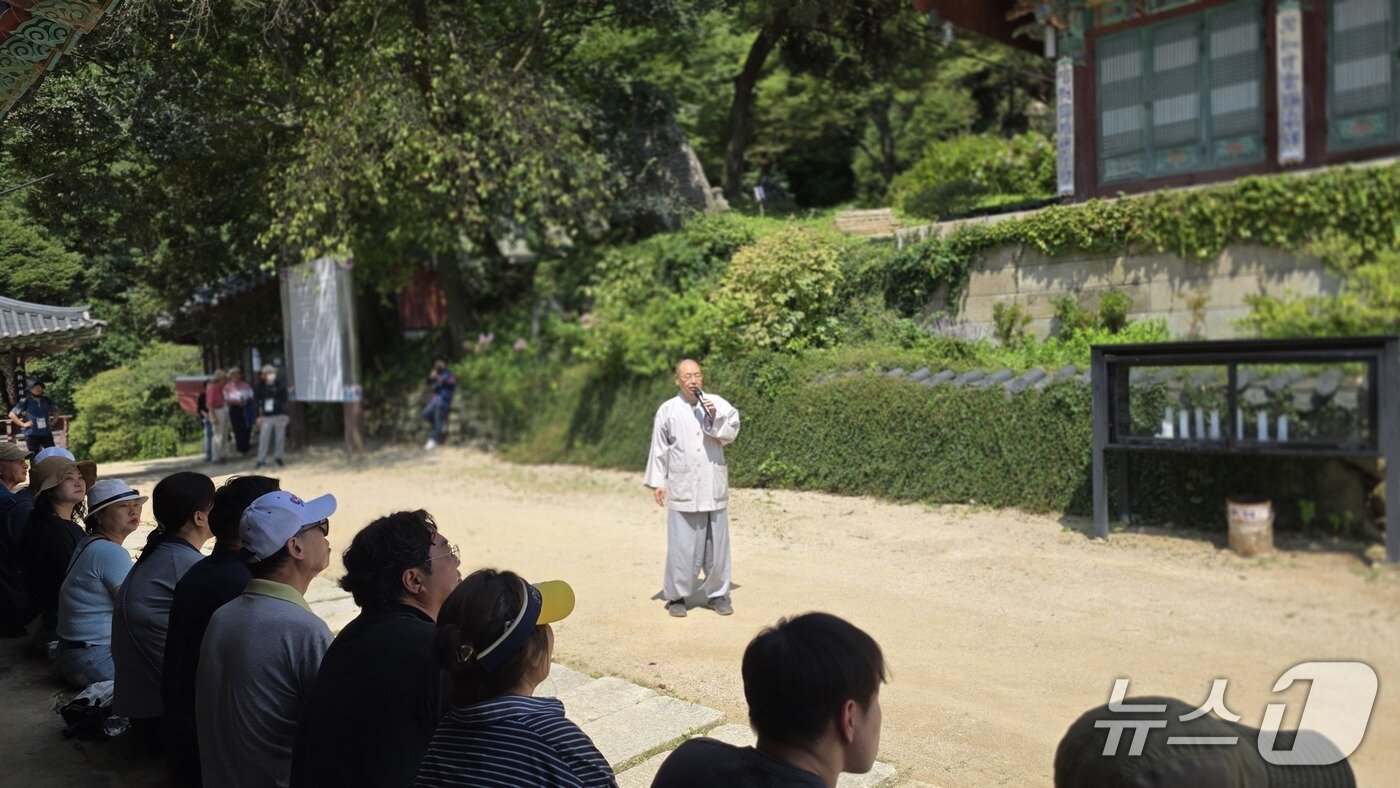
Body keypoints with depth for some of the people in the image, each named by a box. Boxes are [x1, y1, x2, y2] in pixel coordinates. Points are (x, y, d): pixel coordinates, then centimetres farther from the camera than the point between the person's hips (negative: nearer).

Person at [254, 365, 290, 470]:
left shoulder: (280, 387, 2)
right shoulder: (260, 387, 1)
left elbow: (285, 401, 5)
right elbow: (257, 402, 5)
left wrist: (285, 414, 0)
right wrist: (259, 416, 1)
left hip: (279, 416, 0)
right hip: (266, 417, 0)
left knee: (280, 438, 4)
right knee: (263, 438, 0)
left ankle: (278, 457, 17)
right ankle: (261, 460, 6)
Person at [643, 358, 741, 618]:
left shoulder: (717, 404, 5)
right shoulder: (668, 410, 2)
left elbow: (730, 434, -1)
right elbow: (659, 448, 5)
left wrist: (714, 418, -17)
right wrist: (657, 482, 2)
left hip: (713, 486, 2)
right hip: (682, 487, -2)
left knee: (716, 542, 7)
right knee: (682, 544, -2)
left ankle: (717, 593, 18)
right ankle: (676, 595, 10)